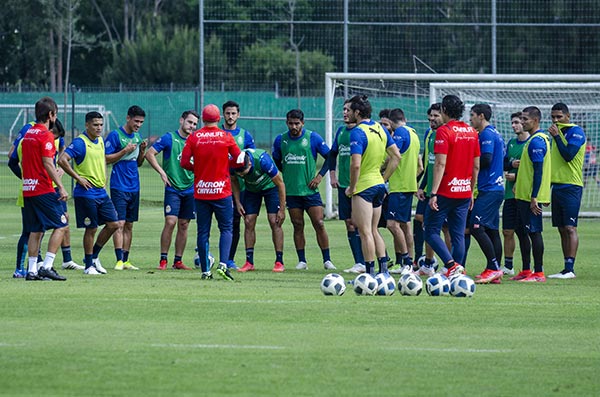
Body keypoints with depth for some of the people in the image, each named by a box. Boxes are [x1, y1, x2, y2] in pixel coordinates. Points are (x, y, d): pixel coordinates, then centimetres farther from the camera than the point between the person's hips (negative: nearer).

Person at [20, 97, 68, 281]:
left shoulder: (28, 134, 14)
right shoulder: (46, 136, -12)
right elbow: (47, 164, -18)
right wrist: (61, 187, -17)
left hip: (28, 190, 8)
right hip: (44, 189, -8)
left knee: (35, 230, 11)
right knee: (61, 225, -2)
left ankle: (32, 269, 7)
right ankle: (47, 266, -10)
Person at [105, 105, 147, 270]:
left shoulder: (137, 136, 13)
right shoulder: (115, 135, -7)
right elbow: (106, 159, -10)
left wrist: (142, 150, -1)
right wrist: (125, 151, -17)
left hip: (134, 187, 7)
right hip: (119, 187, -7)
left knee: (129, 225, 8)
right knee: (120, 223, -11)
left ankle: (125, 260, 12)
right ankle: (119, 260, -14)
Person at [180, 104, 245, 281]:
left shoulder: (193, 137, -1)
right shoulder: (226, 137, -4)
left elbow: (184, 162, -3)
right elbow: (239, 160, 0)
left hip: (200, 191, 1)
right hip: (222, 191, -1)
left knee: (203, 232, 6)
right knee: (226, 229, 6)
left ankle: (205, 271, 5)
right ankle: (223, 264, -12)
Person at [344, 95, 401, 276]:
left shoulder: (357, 132, -18)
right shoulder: (380, 129, 8)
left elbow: (355, 165, -26)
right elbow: (396, 156, 11)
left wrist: (352, 187, -13)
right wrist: (384, 179, 15)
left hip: (364, 186, -8)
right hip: (379, 184, 8)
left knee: (365, 232, -3)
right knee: (373, 230, 16)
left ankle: (370, 273, -2)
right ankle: (383, 269, 12)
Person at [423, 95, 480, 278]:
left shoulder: (444, 131, -11)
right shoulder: (472, 132, 10)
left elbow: (440, 164, -17)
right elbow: (476, 166, 13)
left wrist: (433, 193, -17)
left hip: (445, 192, -6)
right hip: (464, 192, 6)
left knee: (431, 231, 1)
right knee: (458, 235, 8)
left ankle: (451, 265, -15)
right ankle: (456, 274, 6)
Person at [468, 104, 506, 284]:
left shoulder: (487, 134, -11)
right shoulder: (495, 133, 19)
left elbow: (486, 159, -21)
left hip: (488, 189, -10)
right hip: (497, 188, 10)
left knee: (476, 227, -13)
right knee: (492, 230, 9)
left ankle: (494, 268, -17)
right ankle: (495, 271, 8)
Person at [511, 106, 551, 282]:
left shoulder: (537, 141, -16)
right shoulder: (533, 139, 15)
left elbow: (538, 171, -20)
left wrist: (534, 198, -22)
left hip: (531, 197, -10)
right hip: (524, 195, 10)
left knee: (534, 232, -7)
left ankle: (538, 273, -6)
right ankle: (526, 271, 18)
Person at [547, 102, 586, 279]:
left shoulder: (576, 132, -8)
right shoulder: (558, 132, 18)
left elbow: (568, 155, -21)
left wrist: (556, 136, -15)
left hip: (571, 186, -9)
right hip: (557, 185, 9)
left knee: (570, 228, -11)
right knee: (562, 229, 6)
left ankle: (570, 269, -14)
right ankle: (566, 269, 7)